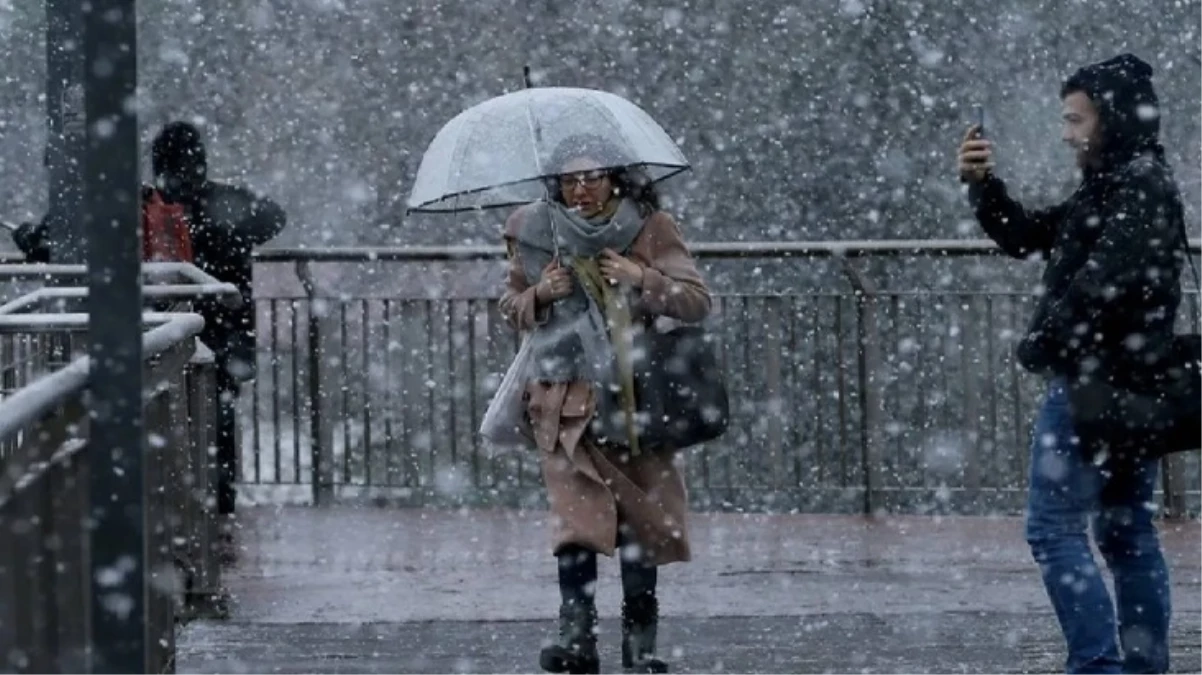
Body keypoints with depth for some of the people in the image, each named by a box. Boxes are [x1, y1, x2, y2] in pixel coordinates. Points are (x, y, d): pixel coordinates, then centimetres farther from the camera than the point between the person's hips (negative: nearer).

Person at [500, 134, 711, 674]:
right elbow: (511, 306, 16)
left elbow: (698, 304, -3)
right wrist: (539, 295, -6)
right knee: (578, 515, -16)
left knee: (643, 521, 2)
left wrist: (643, 279, -18)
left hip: (637, 397, 1)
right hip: (567, 401, 0)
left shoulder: (649, 229, -1)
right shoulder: (536, 234, 3)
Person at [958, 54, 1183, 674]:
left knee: (1054, 529, -10)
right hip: (1134, 386, 10)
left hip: (1094, 381, -10)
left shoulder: (1142, 184, -13)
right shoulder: (1111, 187, 17)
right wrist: (983, 185, 6)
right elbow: (1027, 238, 21)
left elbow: (1104, 282, -23)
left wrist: (1041, 343, -12)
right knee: (1127, 535, 10)